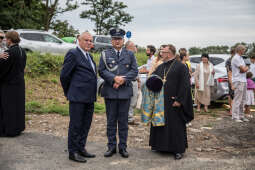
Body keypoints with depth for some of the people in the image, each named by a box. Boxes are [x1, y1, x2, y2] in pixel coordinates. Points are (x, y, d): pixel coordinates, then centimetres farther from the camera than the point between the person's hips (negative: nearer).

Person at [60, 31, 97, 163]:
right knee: (75, 125, 1)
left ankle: (81, 148, 27)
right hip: (78, 97, -8)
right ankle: (73, 152, 12)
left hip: (89, 98, 8)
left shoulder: (89, 56, 17)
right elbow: (64, 75, -9)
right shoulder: (73, 54, -9)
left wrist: (93, 95, 15)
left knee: (86, 125, 15)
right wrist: (68, 93, 0)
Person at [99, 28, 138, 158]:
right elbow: (101, 71, -1)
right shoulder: (105, 54, 7)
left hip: (125, 91, 1)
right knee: (111, 120, 6)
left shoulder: (130, 54, 10)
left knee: (123, 121, 6)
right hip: (110, 92, 0)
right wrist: (114, 78, -15)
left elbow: (134, 71, 3)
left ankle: (123, 147, 16)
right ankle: (111, 146, 16)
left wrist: (123, 79, -12)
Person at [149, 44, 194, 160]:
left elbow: (185, 85, -12)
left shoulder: (180, 67, -7)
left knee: (176, 126, 0)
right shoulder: (160, 67, 12)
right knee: (161, 124, 13)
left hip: (173, 103, -6)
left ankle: (178, 150, 10)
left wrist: (179, 100, -16)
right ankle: (161, 146, 27)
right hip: (160, 102, 7)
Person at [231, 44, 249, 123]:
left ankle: (241, 116, 16)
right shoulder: (236, 58, -11)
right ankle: (235, 116, -6)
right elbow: (243, 69, -15)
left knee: (243, 99, 10)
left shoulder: (240, 58, 20)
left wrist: (246, 68, -4)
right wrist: (246, 68, 5)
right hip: (238, 81, -10)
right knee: (237, 99, -9)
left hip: (243, 81, 10)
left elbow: (245, 69, 17)